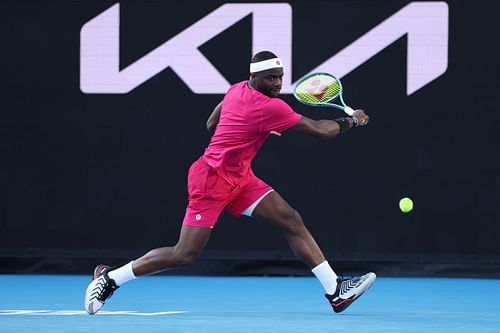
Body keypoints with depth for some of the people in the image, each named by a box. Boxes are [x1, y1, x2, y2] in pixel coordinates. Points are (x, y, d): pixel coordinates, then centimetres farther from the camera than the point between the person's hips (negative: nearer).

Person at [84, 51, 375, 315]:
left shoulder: (238, 89, 4)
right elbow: (320, 130, -18)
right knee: (184, 255, -9)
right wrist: (351, 122, -3)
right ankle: (109, 278, 9)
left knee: (291, 220, -3)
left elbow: (211, 124, 18)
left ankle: (336, 292, -7)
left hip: (239, 179, 10)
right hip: (212, 180, -10)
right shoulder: (269, 108, -22)